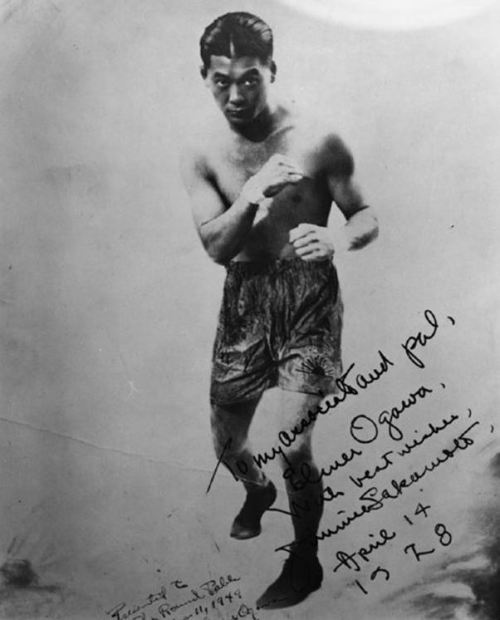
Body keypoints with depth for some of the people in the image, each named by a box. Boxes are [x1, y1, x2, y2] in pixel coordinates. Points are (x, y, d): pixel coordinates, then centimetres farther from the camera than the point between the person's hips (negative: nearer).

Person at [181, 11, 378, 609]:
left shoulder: (317, 141, -12)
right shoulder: (200, 153, -4)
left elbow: (367, 217, -3)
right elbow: (215, 246, -11)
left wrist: (336, 238, -27)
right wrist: (252, 194, -30)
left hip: (309, 296, -3)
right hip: (243, 297, 4)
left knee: (292, 444, -11)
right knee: (226, 444, 12)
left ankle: (305, 562, 18)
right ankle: (258, 490, 50)